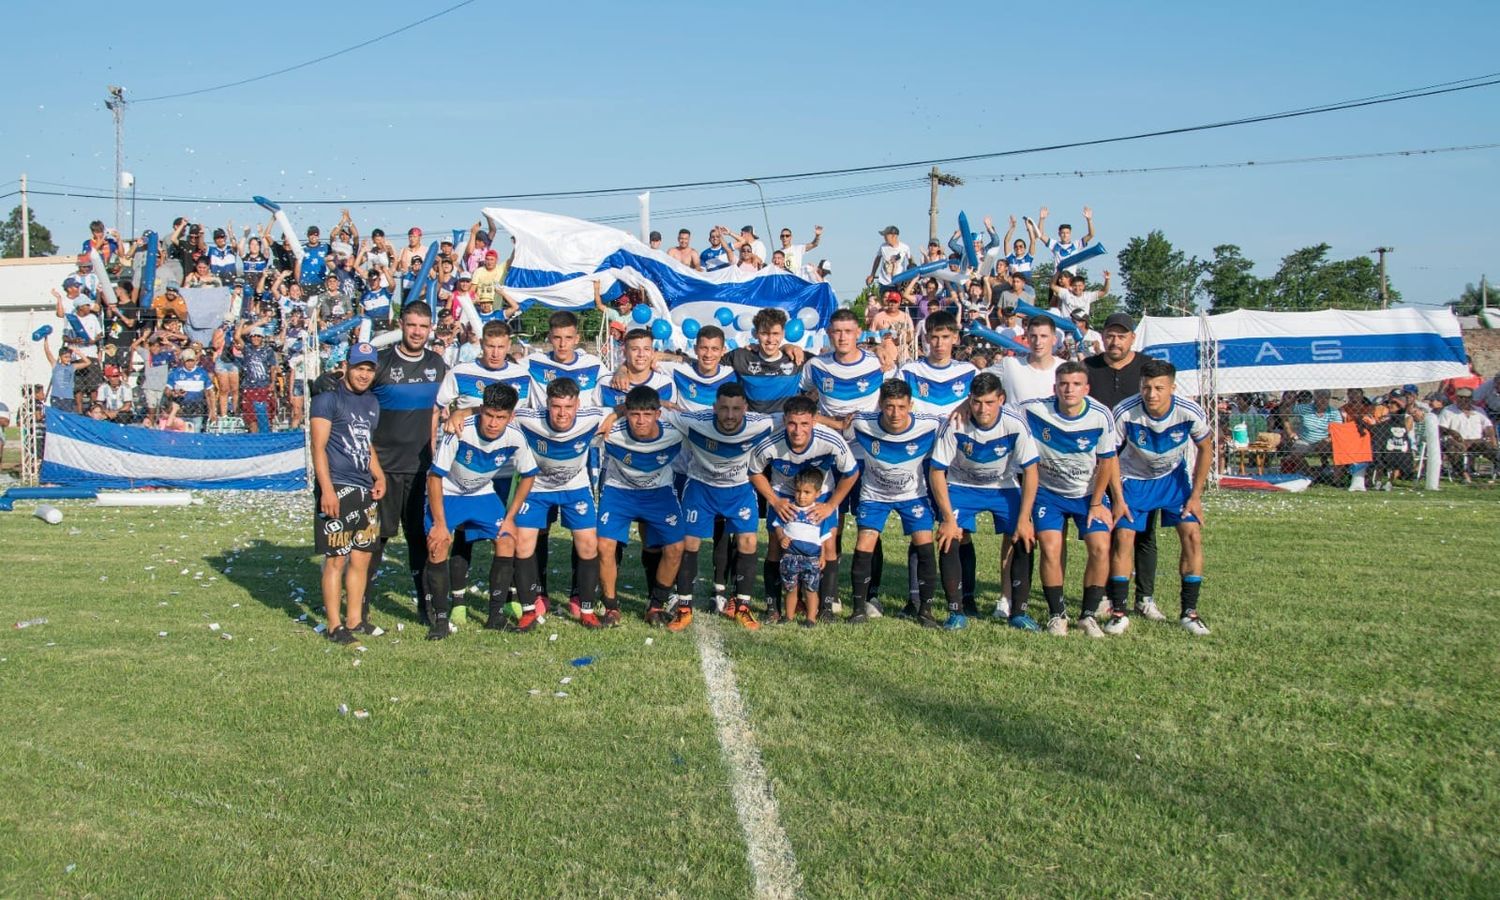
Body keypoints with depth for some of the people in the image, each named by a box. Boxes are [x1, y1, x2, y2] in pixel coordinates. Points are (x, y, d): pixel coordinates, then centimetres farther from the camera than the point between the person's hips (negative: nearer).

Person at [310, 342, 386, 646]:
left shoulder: (371, 403, 17)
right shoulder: (328, 399, -6)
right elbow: (319, 447, -11)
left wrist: (379, 476, 12)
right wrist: (326, 489, -18)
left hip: (366, 490, 7)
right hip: (337, 489, -7)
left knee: (362, 558, 11)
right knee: (336, 559, -3)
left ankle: (355, 620, 21)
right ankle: (334, 626, 4)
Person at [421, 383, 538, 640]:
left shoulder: (514, 438, -21)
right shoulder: (459, 432, -32)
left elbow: (528, 475, -3)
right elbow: (435, 476, -23)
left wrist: (509, 518, -5)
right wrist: (440, 523, -23)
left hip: (482, 493, 4)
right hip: (446, 493, -3)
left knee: (507, 541, -11)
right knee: (438, 545, -22)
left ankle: (496, 614, 2)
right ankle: (440, 619, -10)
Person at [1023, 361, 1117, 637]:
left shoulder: (1101, 416, -17)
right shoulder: (1034, 411, -19)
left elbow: (1106, 461, -5)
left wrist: (1096, 503, -2)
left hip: (1088, 493, 1)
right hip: (1048, 492, 0)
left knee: (1100, 548, -13)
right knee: (1050, 548, -16)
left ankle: (1089, 614, 4)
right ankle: (1057, 614, 2)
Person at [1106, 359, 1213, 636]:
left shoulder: (1189, 412, -25)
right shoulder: (1124, 412, -29)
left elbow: (1205, 450, -7)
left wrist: (1195, 496, -7)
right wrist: (1118, 498, -14)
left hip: (1174, 477, 1)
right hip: (1134, 478, -1)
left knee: (1192, 535, -10)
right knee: (1123, 538, -12)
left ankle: (1189, 612, 1)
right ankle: (1118, 612, -2)